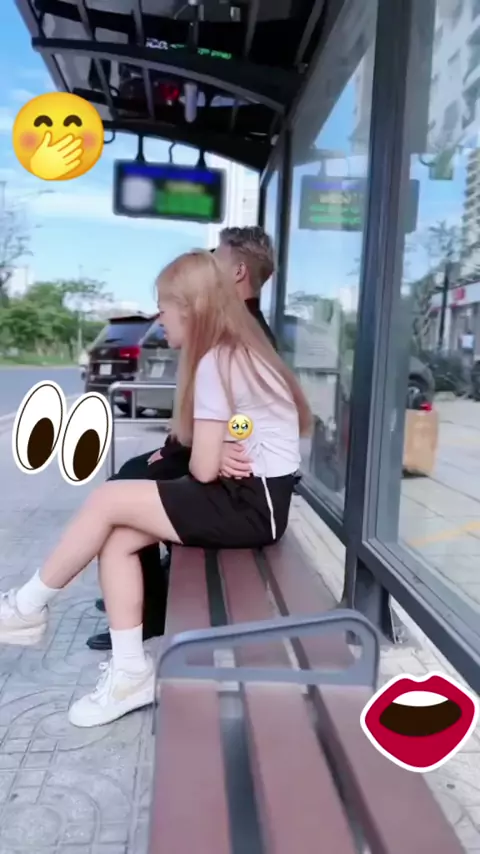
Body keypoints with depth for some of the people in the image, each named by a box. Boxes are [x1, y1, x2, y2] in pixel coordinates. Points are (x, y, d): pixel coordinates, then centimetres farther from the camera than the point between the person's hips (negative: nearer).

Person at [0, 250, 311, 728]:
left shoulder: (216, 364, -16)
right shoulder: (234, 353, 15)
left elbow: (204, 468, -17)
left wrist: (189, 452, 4)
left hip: (253, 506, -9)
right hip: (249, 496, 9)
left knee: (108, 500, -10)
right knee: (117, 538, -2)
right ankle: (129, 672, 5)